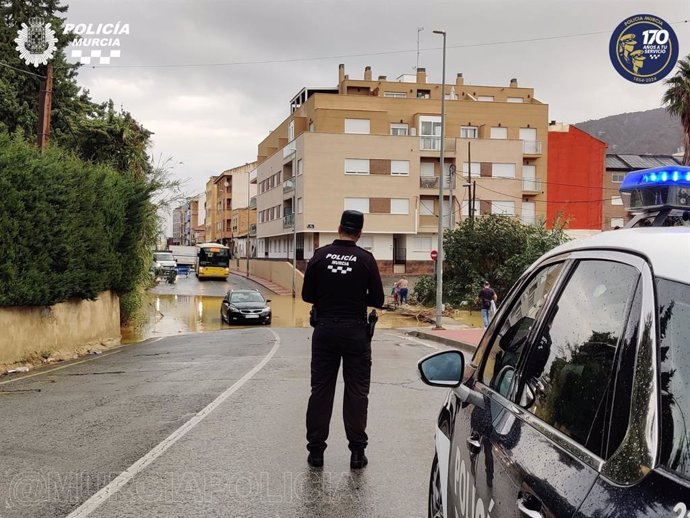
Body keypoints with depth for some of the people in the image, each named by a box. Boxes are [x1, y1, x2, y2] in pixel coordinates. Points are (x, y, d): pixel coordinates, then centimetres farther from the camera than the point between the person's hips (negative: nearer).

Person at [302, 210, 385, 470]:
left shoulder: (320, 256, -1)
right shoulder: (365, 259, -5)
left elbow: (307, 295, 2)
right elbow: (378, 300, -2)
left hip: (324, 330, 2)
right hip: (355, 332, -1)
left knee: (320, 390, 7)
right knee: (356, 392, 5)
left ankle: (315, 450, 10)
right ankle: (357, 452, 8)